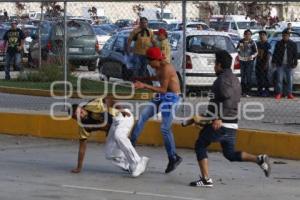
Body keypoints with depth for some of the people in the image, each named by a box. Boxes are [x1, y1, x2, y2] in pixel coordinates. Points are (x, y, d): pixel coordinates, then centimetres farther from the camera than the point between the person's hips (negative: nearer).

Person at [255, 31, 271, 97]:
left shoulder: (267, 45, -10)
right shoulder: (258, 43, 13)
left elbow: (268, 55, -15)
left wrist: (266, 64, -21)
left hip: (264, 63, -7)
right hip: (258, 62, 7)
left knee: (265, 77, -5)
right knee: (259, 77, 9)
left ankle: (266, 91, 0)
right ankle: (260, 90, 17)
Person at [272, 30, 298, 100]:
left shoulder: (293, 44, 5)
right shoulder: (279, 44, 6)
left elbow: (295, 55, 6)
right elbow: (275, 54, 7)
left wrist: (295, 63, -1)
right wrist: (274, 62, -1)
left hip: (289, 65, 0)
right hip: (280, 65, 0)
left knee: (290, 80, 2)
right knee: (279, 79, -2)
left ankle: (289, 93, 8)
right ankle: (279, 93, 4)